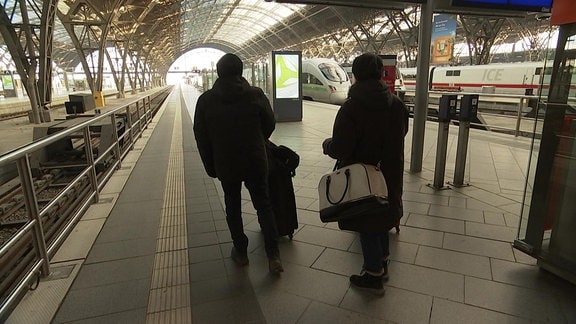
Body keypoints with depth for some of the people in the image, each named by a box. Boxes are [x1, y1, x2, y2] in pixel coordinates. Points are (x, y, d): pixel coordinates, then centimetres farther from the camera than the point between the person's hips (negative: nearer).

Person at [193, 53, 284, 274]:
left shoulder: (205, 100, -4)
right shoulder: (255, 95, -8)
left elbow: (201, 137, -1)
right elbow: (270, 124, 2)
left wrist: (210, 166, 9)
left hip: (225, 165, 1)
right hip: (256, 162, 0)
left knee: (233, 208, 17)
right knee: (263, 205, 11)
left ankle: (240, 252, 26)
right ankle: (273, 255, 8)